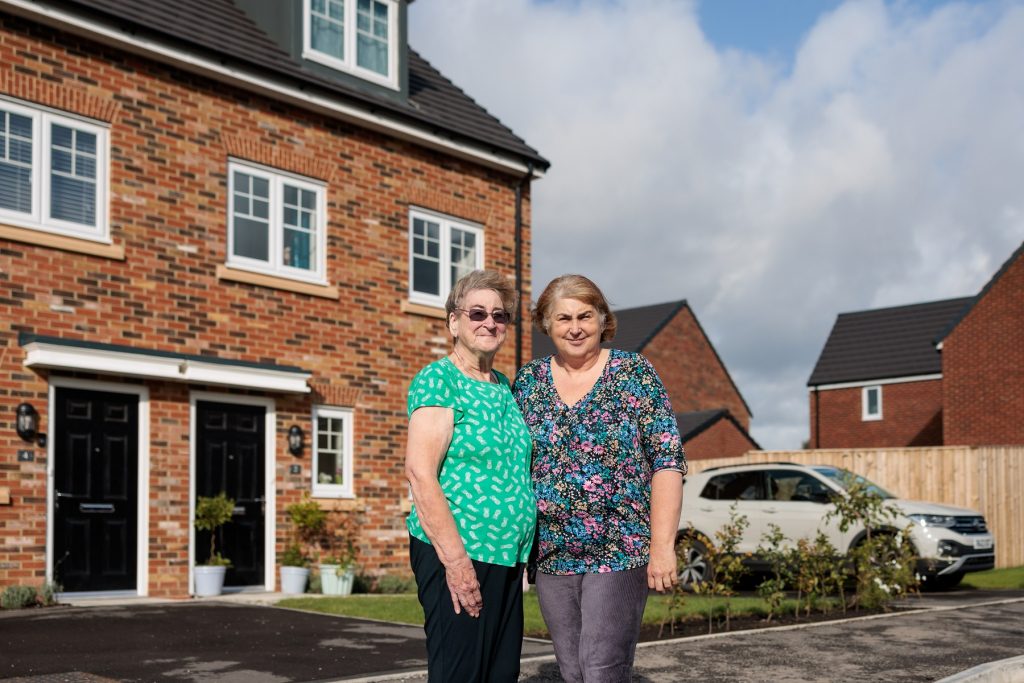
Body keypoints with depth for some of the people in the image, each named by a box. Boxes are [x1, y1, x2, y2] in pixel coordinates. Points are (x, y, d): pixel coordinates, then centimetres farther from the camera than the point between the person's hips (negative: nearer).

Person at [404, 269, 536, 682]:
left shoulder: (503, 387, 16)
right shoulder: (439, 379, -7)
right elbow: (420, 473, -16)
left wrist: (521, 554, 15)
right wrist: (456, 560, -20)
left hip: (507, 557, 8)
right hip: (456, 556, -8)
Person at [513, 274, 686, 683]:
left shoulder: (634, 373, -3)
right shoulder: (528, 381, 8)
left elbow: (667, 461, -7)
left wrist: (662, 545, -14)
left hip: (620, 551, -4)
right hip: (551, 555, 4)